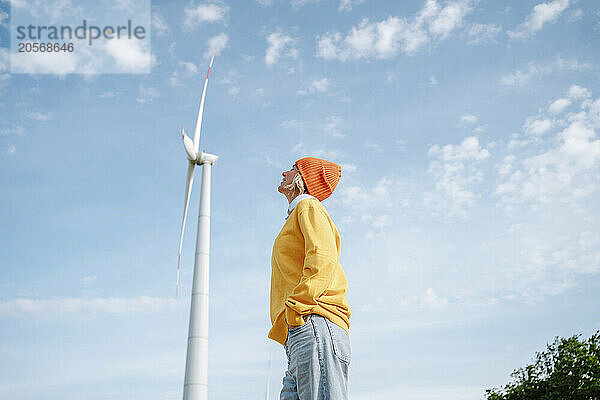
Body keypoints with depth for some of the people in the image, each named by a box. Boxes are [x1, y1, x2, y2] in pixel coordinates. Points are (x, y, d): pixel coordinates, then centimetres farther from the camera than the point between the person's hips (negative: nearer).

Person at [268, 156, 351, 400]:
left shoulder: (309, 207, 8)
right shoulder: (295, 217, 35)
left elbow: (323, 259, -11)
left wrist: (297, 307, -19)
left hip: (315, 326, -9)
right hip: (296, 337, 9)